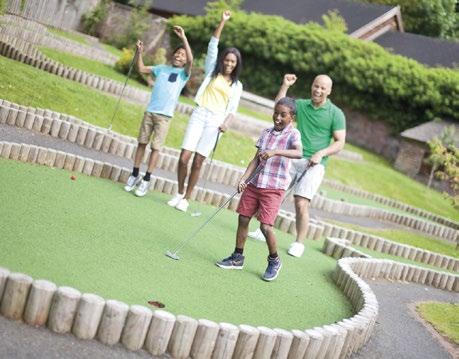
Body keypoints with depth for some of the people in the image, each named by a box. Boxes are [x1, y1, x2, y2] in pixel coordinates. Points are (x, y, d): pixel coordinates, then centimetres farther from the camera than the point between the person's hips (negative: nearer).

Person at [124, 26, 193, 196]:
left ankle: (146, 180, 1)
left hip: (165, 116, -3)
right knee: (142, 142, 6)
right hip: (150, 111, 3)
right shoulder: (162, 68, 14)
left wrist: (184, 38, -20)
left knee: (156, 147, -3)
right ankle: (135, 175, 15)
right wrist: (140, 52, 4)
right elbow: (141, 69, 18)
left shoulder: (183, 73, 3)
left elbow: (191, 60, -16)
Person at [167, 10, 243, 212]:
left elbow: (232, 109, 10)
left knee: (197, 163, 0)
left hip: (215, 121, 0)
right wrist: (222, 22, -1)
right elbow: (213, 45, 4)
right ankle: (179, 193, 12)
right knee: (184, 158, -8)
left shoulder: (236, 85, 11)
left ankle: (186, 198, 11)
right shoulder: (212, 71, 10)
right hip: (199, 115, 0)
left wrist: (226, 123, -9)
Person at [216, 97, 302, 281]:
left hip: (274, 187, -6)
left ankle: (274, 261, 13)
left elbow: (298, 153, -28)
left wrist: (275, 152, -39)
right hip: (255, 183, 6)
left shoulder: (292, 134, -7)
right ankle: (237, 258, 22)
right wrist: (244, 178, -2)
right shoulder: (266, 133, 9)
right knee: (243, 218, 7)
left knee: (265, 226, -9)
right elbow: (256, 159, 9)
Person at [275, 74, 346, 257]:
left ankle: (299, 243, 4)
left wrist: (321, 153, -19)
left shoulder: (336, 114, -2)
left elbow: (340, 143, -4)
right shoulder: (301, 105, 10)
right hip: (292, 158, 4)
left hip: (314, 164, -4)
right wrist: (285, 85, -1)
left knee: (301, 204, -11)